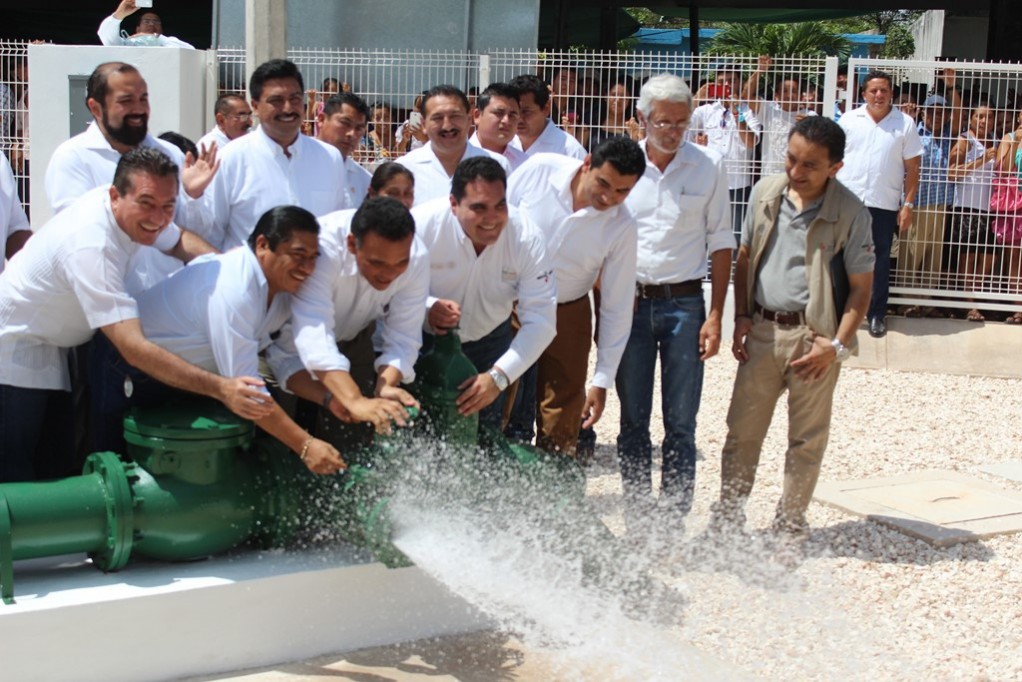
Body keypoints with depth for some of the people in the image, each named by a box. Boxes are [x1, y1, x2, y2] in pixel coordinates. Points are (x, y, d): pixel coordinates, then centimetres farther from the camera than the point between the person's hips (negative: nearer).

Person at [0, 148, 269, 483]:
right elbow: (133, 348, -40)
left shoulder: (132, 209, -10)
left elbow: (178, 241, 12)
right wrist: (220, 388, -45)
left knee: (59, 471, 7)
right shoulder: (92, 246, -35)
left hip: (47, 349, 9)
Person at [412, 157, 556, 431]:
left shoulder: (527, 238, -25)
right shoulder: (421, 224, -28)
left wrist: (498, 376, -36)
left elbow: (541, 321, -25)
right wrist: (426, 308, -41)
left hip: (489, 342, 2)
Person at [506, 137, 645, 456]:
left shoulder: (622, 227, -15)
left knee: (561, 430, 4)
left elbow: (617, 307, -10)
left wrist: (602, 380, -9)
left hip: (566, 318, 0)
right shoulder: (539, 170, -18)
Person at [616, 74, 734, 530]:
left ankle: (674, 521, 12)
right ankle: (636, 519, 17)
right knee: (633, 420, 7)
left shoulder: (708, 167, 1)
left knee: (681, 423, 2)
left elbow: (721, 243, 3)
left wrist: (715, 315, -2)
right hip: (629, 303, 1)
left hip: (684, 303, -1)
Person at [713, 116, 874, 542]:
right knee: (742, 430, 8)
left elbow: (861, 285, -6)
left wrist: (838, 344, -13)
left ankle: (789, 524, 24)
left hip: (813, 337, -3)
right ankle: (727, 518, 22)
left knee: (807, 439, 9)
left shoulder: (851, 213, -10)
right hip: (762, 330, 3)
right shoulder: (765, 193, 1)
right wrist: (741, 317, 3)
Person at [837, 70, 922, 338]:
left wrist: (908, 205, -2)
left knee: (880, 261, 6)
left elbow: (912, 168, 4)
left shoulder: (905, 124, 2)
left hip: (884, 204, -1)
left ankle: (877, 314, 16)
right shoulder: (849, 120, 5)